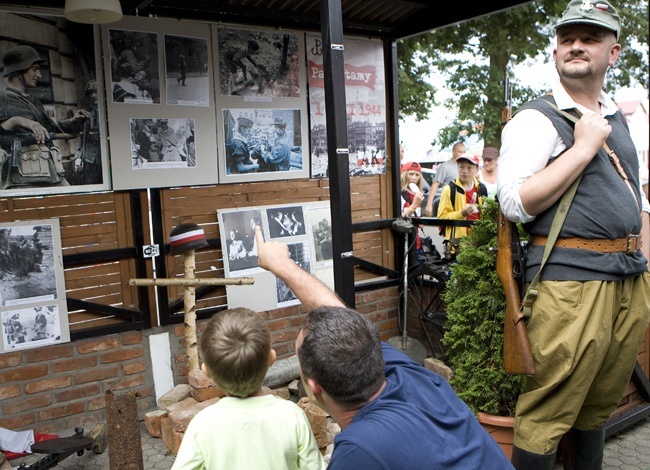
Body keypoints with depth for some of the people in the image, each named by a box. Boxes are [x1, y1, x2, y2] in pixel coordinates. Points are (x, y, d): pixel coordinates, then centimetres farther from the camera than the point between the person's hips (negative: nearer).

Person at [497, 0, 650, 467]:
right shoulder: (536, 119, -6)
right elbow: (514, 204, -18)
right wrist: (583, 147, -16)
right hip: (571, 282, -7)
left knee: (600, 406, 19)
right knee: (548, 412, -1)